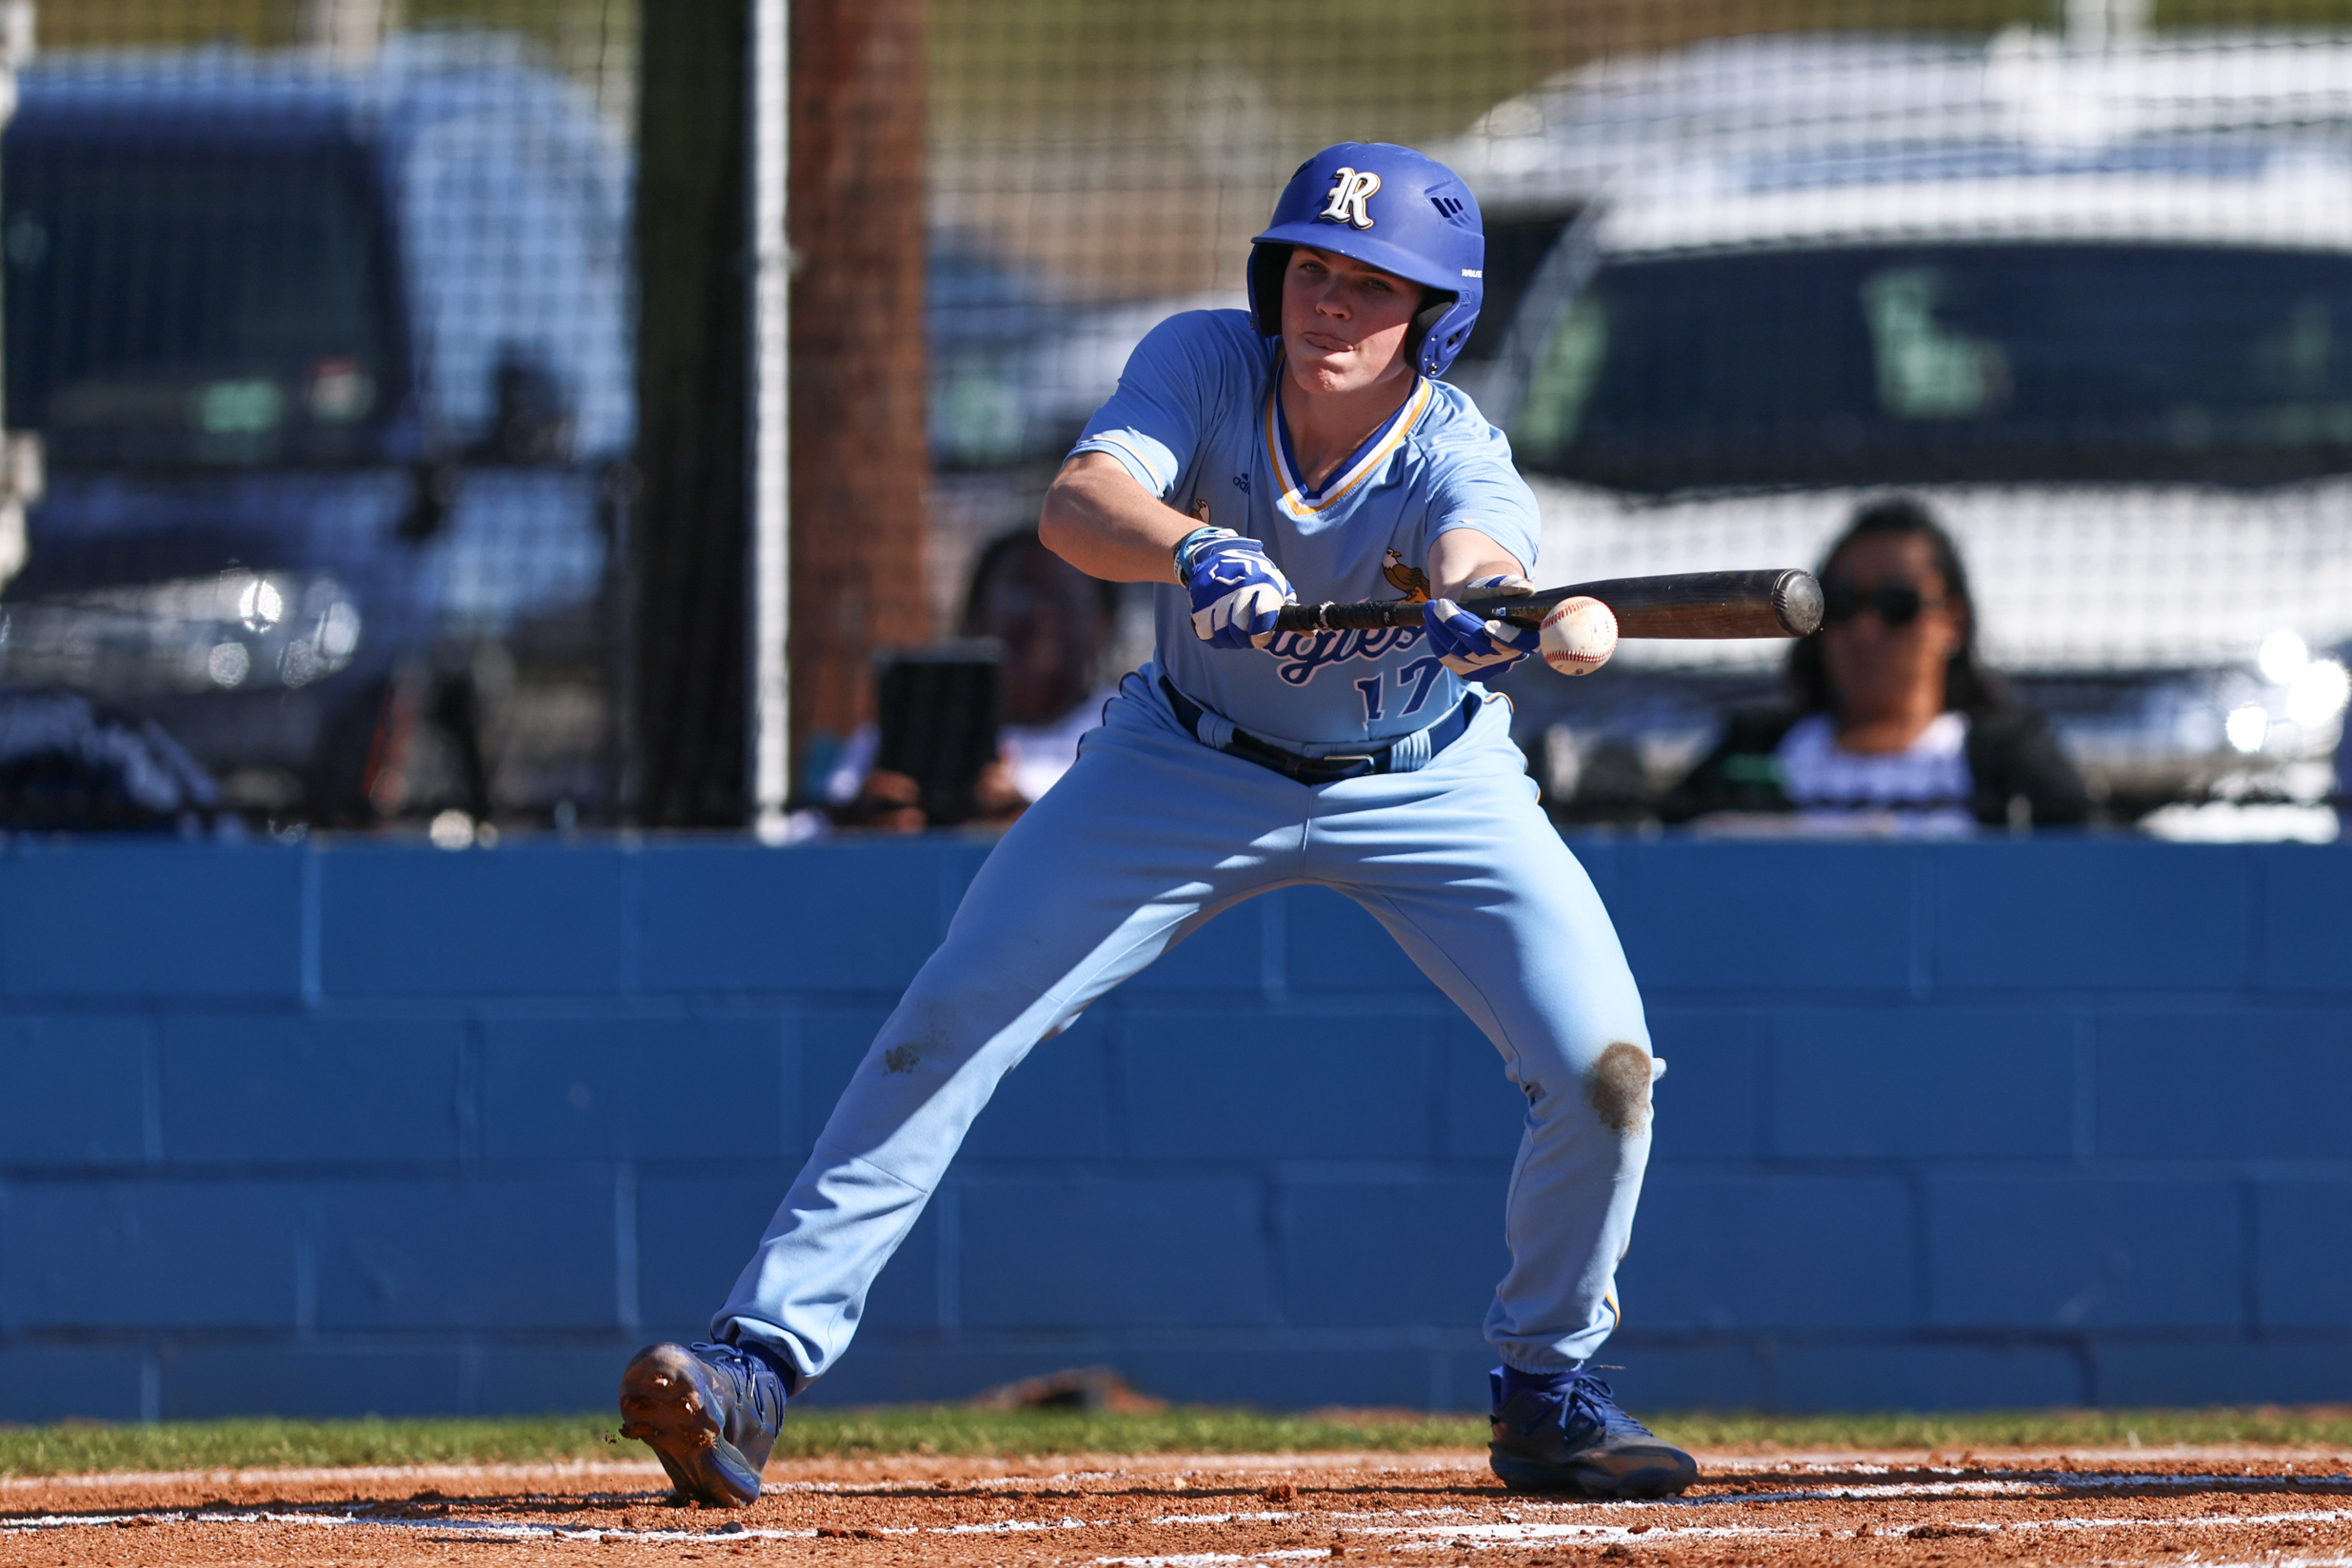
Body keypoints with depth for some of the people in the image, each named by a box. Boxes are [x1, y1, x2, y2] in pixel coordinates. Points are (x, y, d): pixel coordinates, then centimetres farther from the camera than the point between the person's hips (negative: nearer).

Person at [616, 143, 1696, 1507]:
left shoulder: (1456, 458, -28)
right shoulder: (1205, 363, -23)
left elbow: (1481, 552, -51)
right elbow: (1077, 505, -40)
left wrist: (1483, 604, -75)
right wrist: (1192, 551, -62)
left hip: (1426, 779, -1)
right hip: (1191, 764, 1)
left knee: (1604, 1066, -16)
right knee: (952, 1025, -13)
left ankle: (1548, 1385, 8)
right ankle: (763, 1363, -11)